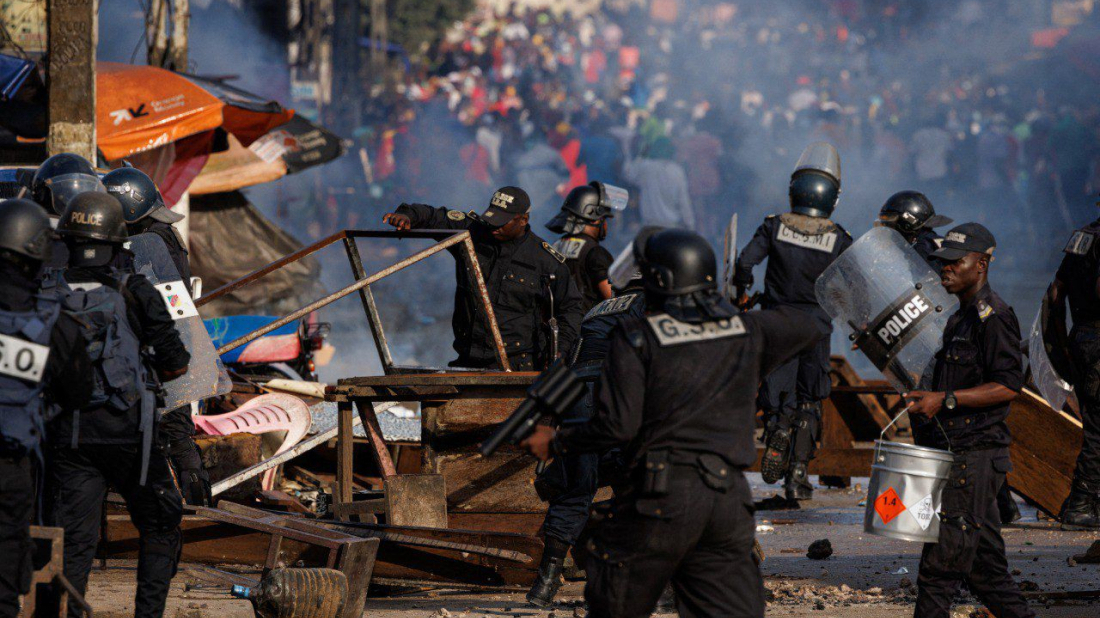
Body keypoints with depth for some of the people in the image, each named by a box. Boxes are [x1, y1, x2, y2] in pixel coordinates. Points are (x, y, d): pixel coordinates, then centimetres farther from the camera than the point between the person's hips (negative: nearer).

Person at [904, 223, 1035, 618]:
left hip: (974, 454, -10)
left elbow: (1008, 386, -20)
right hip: (956, 451, 10)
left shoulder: (993, 316, -12)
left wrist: (945, 400, -22)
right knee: (983, 561, 11)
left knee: (942, 559, -9)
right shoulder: (962, 317, 19)